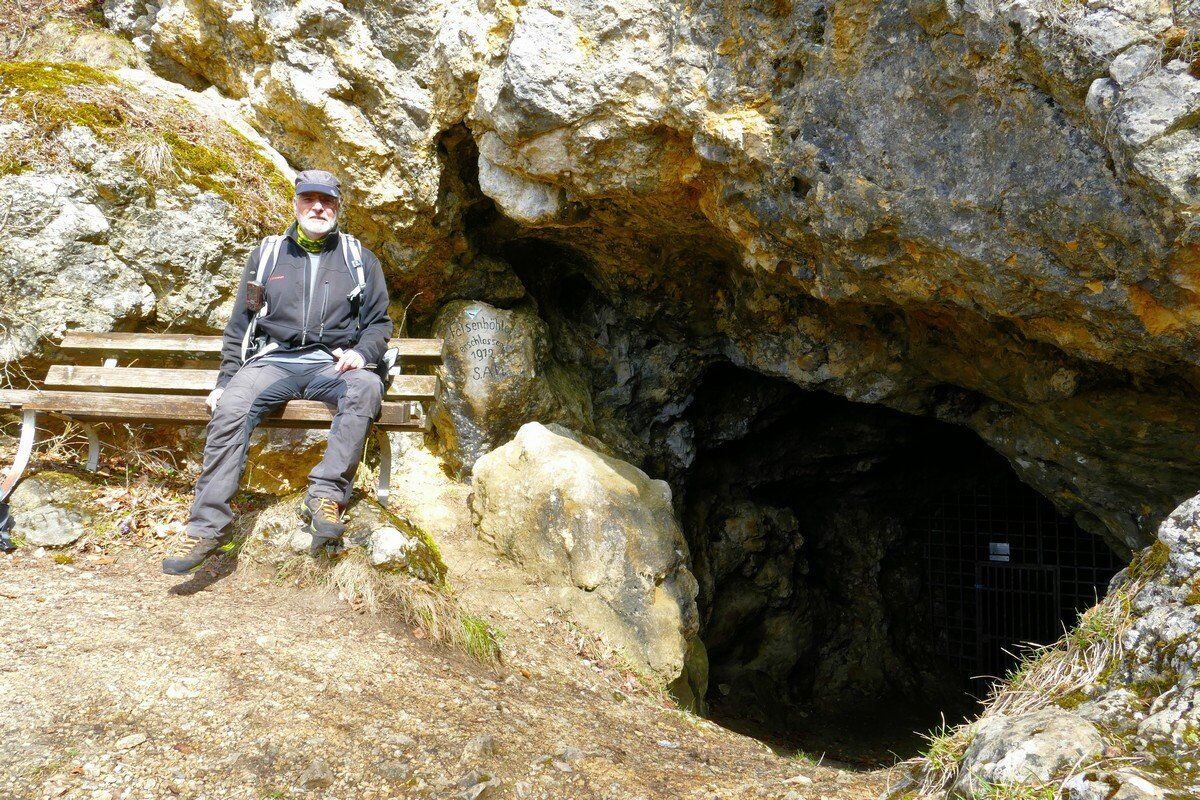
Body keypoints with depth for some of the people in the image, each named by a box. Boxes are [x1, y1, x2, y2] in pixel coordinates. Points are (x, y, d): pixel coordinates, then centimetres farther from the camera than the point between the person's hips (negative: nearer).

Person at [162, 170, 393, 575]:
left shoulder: (359, 258, 16)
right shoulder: (266, 254, 18)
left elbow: (379, 321, 16)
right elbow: (240, 325, 18)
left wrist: (362, 352, -6)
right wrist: (225, 380, 8)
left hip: (332, 363, -1)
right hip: (272, 360, 1)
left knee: (367, 387, -37)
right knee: (230, 410, -30)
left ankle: (326, 495, -41)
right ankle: (207, 524, -32)